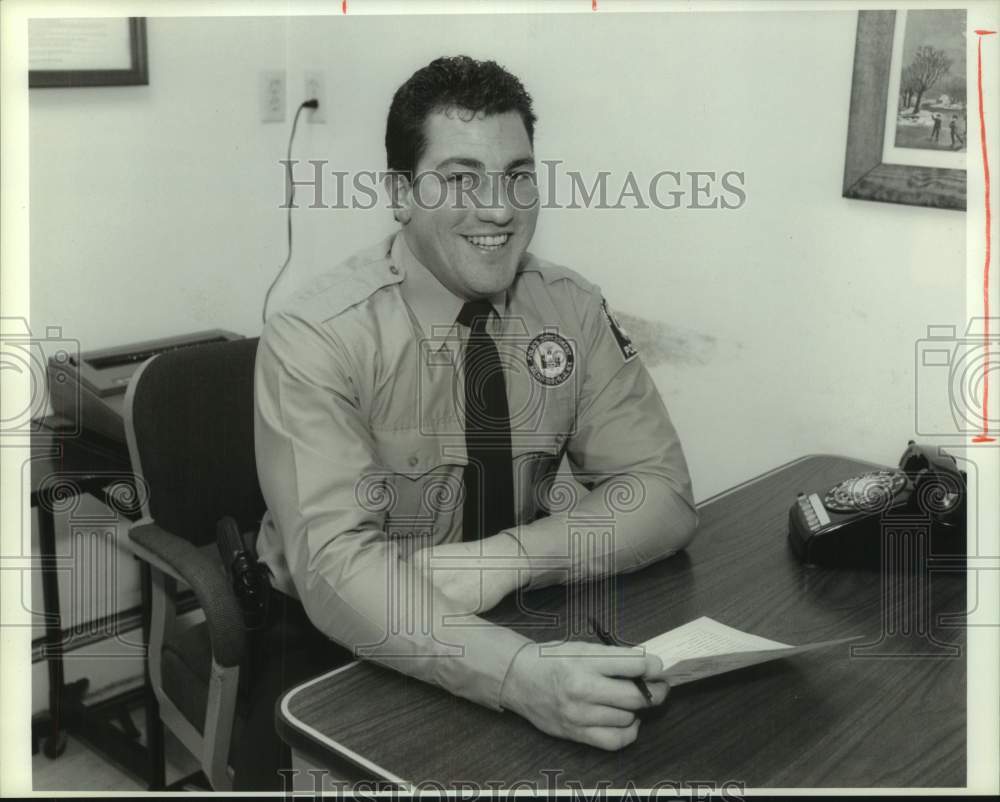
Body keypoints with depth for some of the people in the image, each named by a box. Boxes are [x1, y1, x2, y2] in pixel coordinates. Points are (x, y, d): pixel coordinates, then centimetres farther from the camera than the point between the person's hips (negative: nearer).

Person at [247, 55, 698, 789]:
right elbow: (335, 564, -27)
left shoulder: (571, 308, -4)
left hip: (519, 619, 4)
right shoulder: (317, 338, -17)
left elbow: (662, 496, -7)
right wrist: (520, 672, -42)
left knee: (643, 705, -18)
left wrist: (507, 557, -24)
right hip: (350, 647, -3)